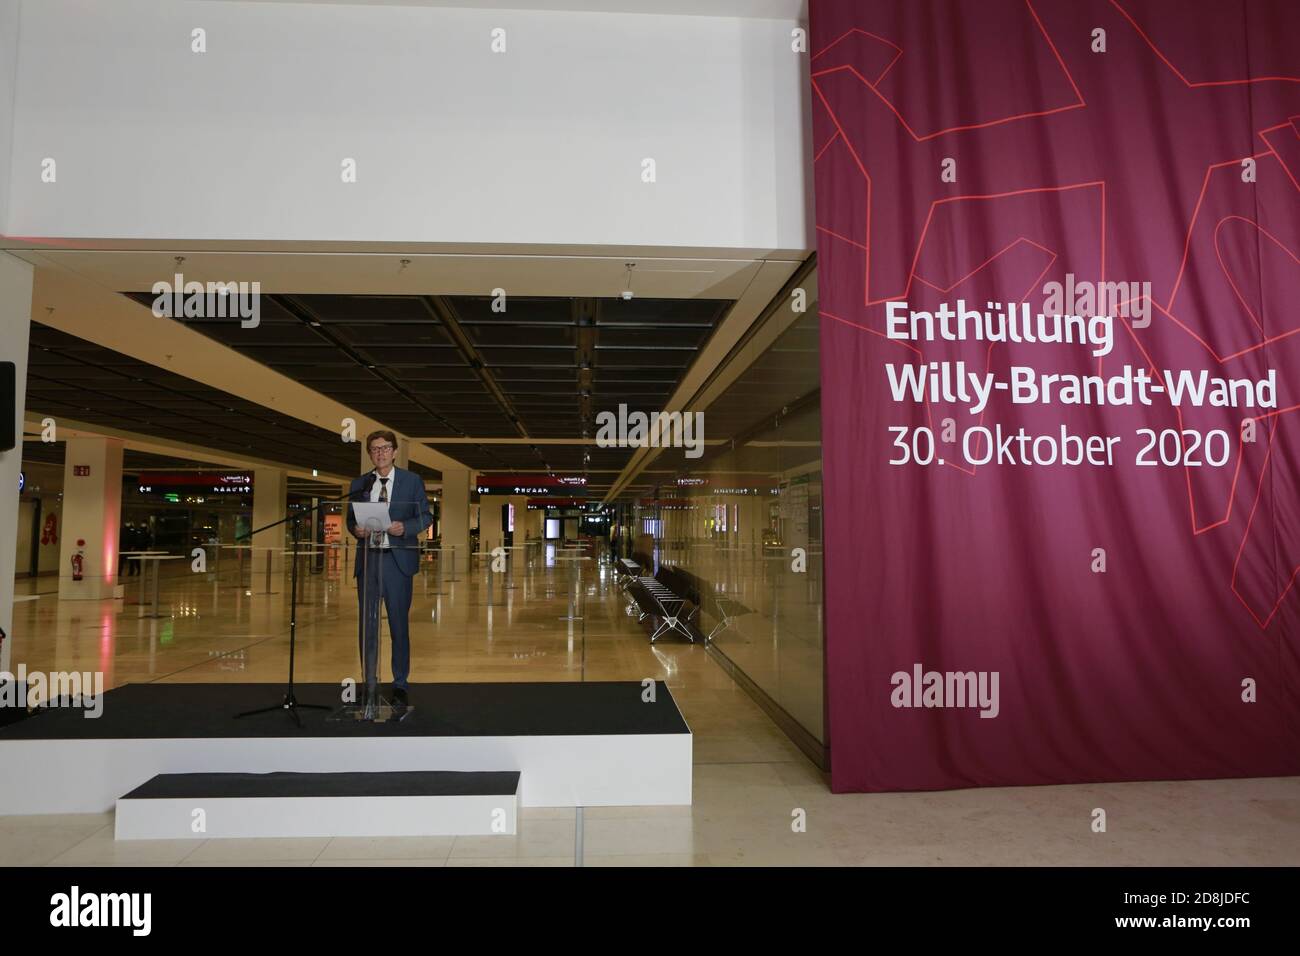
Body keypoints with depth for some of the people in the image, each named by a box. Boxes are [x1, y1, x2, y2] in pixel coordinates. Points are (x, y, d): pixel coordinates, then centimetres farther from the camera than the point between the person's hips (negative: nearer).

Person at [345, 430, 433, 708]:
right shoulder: (359, 484, 11)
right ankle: (369, 684, 19)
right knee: (367, 625, 7)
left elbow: (425, 516, 2)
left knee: (399, 624, 3)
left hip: (398, 559, -2)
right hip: (368, 559, 3)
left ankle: (400, 685, 14)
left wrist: (405, 527, -16)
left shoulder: (412, 480, 3)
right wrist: (355, 529, -10)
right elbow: (351, 519, 13)